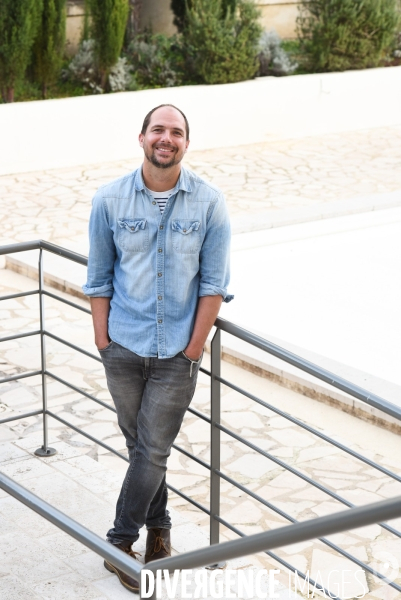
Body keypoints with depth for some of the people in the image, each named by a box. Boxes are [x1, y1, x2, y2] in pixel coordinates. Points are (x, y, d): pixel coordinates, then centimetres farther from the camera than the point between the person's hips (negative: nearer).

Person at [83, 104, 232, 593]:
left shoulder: (209, 203, -7)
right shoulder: (109, 199, -4)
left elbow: (214, 284, -4)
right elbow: (99, 277, 3)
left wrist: (194, 347, -6)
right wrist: (103, 340, -1)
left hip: (177, 353, -1)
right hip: (124, 348, 1)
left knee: (153, 451, 3)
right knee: (139, 444, 14)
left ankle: (121, 542, 19)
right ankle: (157, 528, 32)